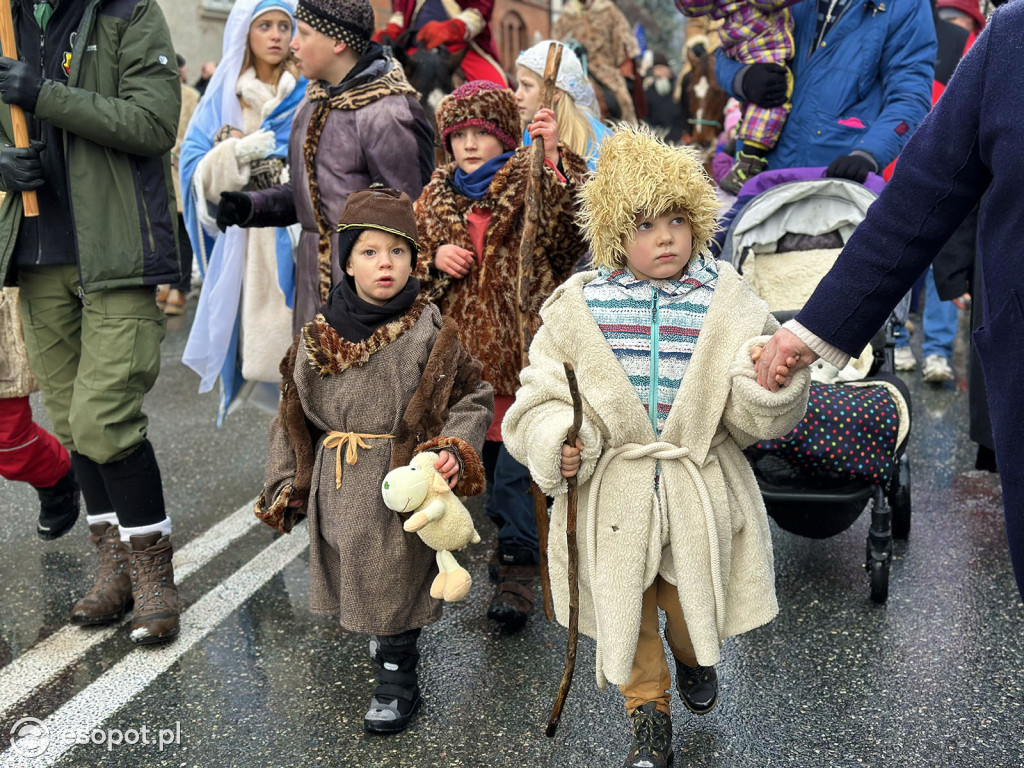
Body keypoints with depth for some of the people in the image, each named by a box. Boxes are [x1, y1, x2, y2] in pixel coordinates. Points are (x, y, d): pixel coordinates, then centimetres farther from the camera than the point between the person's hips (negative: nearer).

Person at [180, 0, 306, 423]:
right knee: (264, 347, 0)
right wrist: (236, 154, -13)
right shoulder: (222, 99, 11)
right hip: (245, 243, 2)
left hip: (299, 240, -1)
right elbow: (195, 174, 4)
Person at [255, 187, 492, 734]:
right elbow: (294, 416, 8)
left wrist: (454, 452, -21)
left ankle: (397, 678, 22)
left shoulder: (430, 334, -10)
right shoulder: (319, 335, 0)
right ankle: (385, 638, 42)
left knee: (396, 578, 4)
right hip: (337, 486, 4)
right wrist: (286, 485, 9)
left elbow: (473, 399, -5)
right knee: (351, 574, 16)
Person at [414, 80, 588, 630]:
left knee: (517, 464, -5)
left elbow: (573, 226, -24)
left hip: (525, 353, -5)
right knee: (487, 457, 16)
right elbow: (409, 275, 18)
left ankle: (518, 569, 4)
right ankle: (509, 532, 36)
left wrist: (553, 160, -36)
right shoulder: (436, 199, 13)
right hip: (465, 352, 5)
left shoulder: (533, 185, -3)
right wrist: (434, 264, -3)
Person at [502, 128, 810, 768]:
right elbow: (542, 397, -3)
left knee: (692, 597, 16)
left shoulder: (728, 306, -6)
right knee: (625, 609, 12)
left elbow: (761, 418, -5)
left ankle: (694, 656, 54)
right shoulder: (580, 308, -7)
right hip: (612, 490, 0)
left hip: (699, 488, 0)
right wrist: (557, 443, -22)